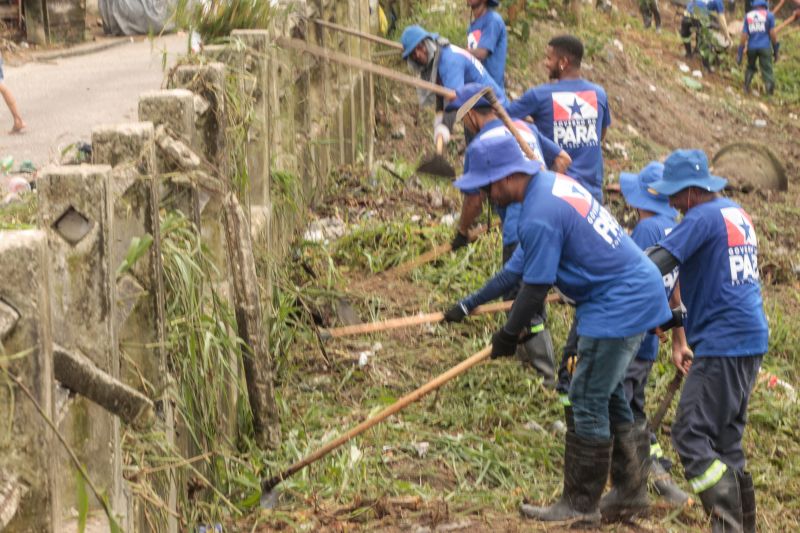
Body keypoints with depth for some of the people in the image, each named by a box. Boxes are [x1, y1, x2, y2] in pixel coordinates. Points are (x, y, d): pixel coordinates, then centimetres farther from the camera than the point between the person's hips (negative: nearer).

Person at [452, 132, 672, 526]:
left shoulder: (539, 217, -23)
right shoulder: (552, 182, 9)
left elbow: (535, 287, -17)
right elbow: (521, 267, 17)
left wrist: (508, 336, -1)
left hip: (619, 307, -10)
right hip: (643, 290, 10)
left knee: (587, 402, -2)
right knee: (605, 391, 20)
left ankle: (580, 506, 7)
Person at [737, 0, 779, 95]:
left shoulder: (748, 16, 9)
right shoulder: (769, 15, 3)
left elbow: (744, 35, 5)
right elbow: (772, 33, -2)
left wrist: (740, 52, 6)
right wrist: (776, 49, 4)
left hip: (752, 47, 2)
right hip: (765, 47, -2)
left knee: (751, 67, 23)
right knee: (767, 70, -2)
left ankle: (746, 89, 11)